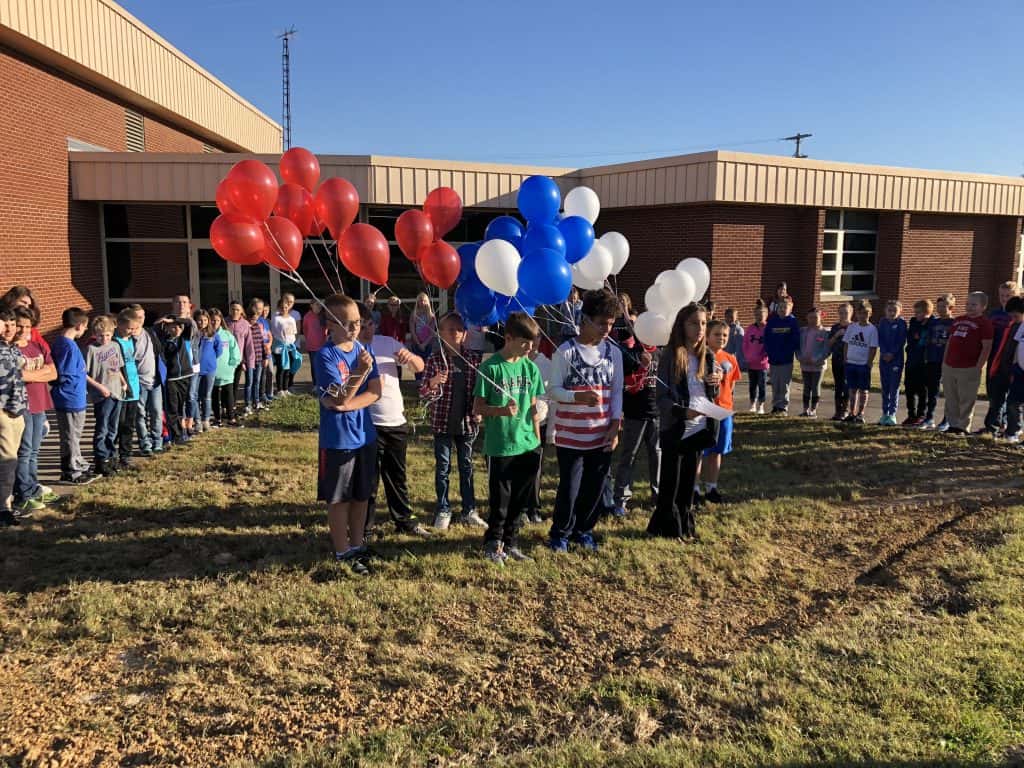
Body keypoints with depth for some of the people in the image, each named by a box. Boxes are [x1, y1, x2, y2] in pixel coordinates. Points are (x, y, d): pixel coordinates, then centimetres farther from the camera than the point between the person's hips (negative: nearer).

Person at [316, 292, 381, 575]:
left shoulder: (363, 350, 2)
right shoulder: (326, 356, -15)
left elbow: (375, 392, -2)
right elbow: (338, 399, -20)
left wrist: (347, 405, -17)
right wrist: (360, 372, -34)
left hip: (365, 436, 5)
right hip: (338, 440, -5)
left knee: (361, 496, 15)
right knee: (338, 499, 8)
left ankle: (358, 546, 29)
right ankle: (343, 553, 20)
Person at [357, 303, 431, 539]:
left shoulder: (388, 343, 2)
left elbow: (420, 367, 6)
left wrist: (410, 357, -14)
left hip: (397, 422, 5)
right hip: (368, 425, -5)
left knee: (397, 476, 18)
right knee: (369, 479, 5)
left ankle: (404, 520, 32)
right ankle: (366, 527, 20)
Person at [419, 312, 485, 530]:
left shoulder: (473, 359, -1)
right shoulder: (435, 359, -8)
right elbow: (423, 392, -11)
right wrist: (433, 383, -31)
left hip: (467, 422, 2)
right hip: (442, 422, -2)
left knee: (467, 467, 13)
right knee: (443, 468, 9)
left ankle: (469, 511, 24)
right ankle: (443, 511, 21)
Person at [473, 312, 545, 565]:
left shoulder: (530, 367, 5)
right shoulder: (491, 367, -10)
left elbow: (533, 407, 11)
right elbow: (478, 408, -8)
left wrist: (537, 440, 10)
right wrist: (503, 410, -25)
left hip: (527, 446, 5)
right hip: (499, 447, -5)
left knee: (521, 501, 13)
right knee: (500, 501, 5)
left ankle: (510, 543, 30)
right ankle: (493, 544, 25)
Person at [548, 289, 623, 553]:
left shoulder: (614, 353, 5)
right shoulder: (565, 351, -9)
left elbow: (617, 392, 8)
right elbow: (554, 390, -11)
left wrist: (615, 426, 0)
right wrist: (578, 396, -29)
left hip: (602, 436, 4)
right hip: (571, 436, -4)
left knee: (594, 487, 11)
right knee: (570, 487, 3)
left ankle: (583, 529, 33)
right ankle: (560, 532, 25)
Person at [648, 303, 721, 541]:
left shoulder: (707, 356, 5)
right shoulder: (670, 356, -12)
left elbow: (711, 395, 14)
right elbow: (661, 397, -15)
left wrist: (717, 383, -8)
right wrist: (683, 412, -31)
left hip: (700, 428, 5)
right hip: (675, 429, -5)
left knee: (689, 479, 14)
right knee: (671, 481, 5)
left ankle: (685, 524, 27)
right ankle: (668, 527, 19)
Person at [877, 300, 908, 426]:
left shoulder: (902, 323, -2)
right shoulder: (882, 322, 8)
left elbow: (902, 341, -8)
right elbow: (880, 339, 3)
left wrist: (892, 353, -15)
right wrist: (884, 352, -10)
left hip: (896, 359, -4)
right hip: (883, 358, 4)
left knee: (894, 387, -3)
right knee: (885, 387, 8)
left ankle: (892, 414, 0)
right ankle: (885, 413, 15)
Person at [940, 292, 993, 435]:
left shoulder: (984, 323, -5)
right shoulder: (958, 320, 16)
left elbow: (987, 346, -10)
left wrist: (978, 367, -15)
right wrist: (944, 361, 15)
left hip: (968, 369, -7)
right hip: (949, 367, 7)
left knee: (966, 400, -1)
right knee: (951, 399, 11)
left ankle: (963, 427, 6)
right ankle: (952, 424, 20)